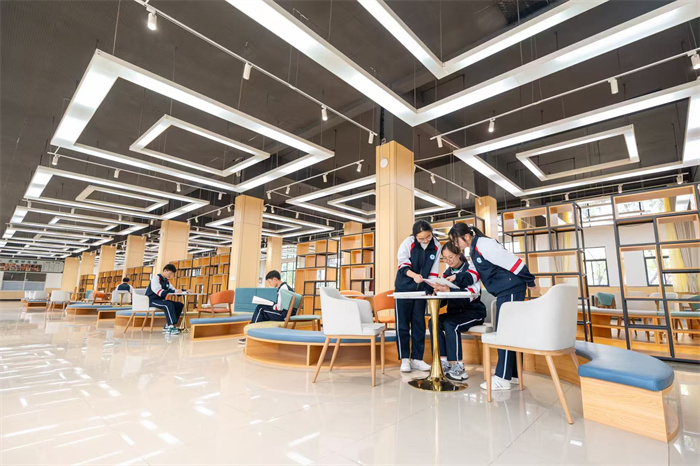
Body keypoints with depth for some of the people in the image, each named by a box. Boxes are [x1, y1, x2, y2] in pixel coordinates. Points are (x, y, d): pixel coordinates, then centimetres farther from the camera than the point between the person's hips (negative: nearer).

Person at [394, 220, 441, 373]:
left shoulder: (436, 246, -5)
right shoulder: (408, 243, -14)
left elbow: (434, 271, 1)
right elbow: (403, 265, -20)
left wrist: (432, 287, -11)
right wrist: (414, 275, -39)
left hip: (421, 289, 3)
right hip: (404, 288, -3)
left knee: (419, 324, 7)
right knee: (403, 324, 0)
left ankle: (417, 359, 17)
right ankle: (404, 359, 10)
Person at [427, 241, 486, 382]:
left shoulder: (471, 269, -7)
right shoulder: (447, 272, 10)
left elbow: (471, 294, -24)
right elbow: (443, 300, 6)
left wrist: (448, 291, -39)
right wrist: (438, 290, -19)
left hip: (473, 311, -5)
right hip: (454, 311, 6)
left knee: (450, 324, -30)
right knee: (434, 321, -20)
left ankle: (458, 367, -20)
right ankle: (444, 361, -16)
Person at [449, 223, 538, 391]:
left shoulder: (484, 244, -19)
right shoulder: (473, 250, 11)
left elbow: (513, 262, -19)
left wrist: (531, 282, -13)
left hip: (512, 289, -10)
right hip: (503, 292, 10)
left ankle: (503, 378, 2)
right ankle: (512, 373, 25)